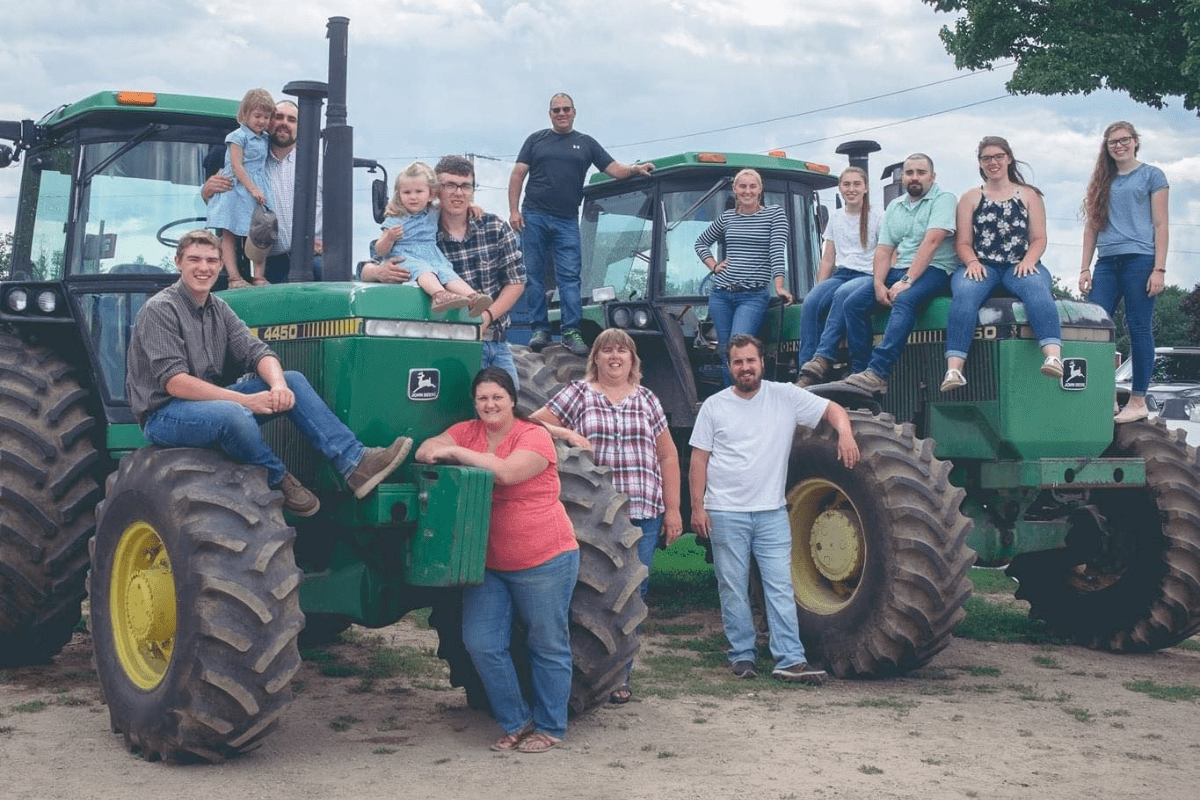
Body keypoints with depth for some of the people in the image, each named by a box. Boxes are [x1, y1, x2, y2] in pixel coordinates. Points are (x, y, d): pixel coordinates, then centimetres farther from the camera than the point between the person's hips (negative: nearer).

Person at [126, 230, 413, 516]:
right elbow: (174, 382, -23)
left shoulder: (218, 308, 13)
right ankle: (279, 480, -12)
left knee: (293, 380, -7)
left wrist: (278, 385, -22)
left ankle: (354, 463, -19)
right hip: (163, 414, -8)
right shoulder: (160, 309, -12)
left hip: (211, 401, 8)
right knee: (233, 415, -39)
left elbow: (257, 353, 3)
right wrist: (247, 400, -29)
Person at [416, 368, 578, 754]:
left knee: (548, 646, 6)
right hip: (488, 562, 5)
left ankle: (550, 727, 21)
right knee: (482, 644, 1)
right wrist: (435, 449, -27)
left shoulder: (534, 436, -11)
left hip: (543, 560, -5)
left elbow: (507, 471, -27)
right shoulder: (467, 432, 7)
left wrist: (455, 452, -23)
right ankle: (515, 723, 17)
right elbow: (426, 451, -4)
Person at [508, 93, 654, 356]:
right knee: (534, 275, 0)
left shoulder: (586, 144, 14)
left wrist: (636, 169, -13)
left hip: (567, 221, 0)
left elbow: (614, 169, 8)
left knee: (570, 276, -7)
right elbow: (518, 175, 7)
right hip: (534, 217, 0)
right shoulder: (536, 140, 12)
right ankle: (539, 329, 4)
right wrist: (514, 211, -3)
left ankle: (572, 331, -8)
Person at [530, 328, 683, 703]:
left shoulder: (646, 400, 14)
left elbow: (668, 456, 15)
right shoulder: (577, 394, 7)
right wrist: (567, 434, -15)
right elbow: (534, 424, 2)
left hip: (643, 514, 3)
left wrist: (672, 510, 10)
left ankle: (620, 676, 13)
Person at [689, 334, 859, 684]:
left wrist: (845, 433, -20)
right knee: (733, 589, 5)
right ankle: (741, 656, 17)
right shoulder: (714, 406, 2)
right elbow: (699, 459, 3)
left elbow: (833, 409, 2)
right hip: (726, 513, 0)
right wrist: (697, 506, -4)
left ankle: (790, 660, -1)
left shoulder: (785, 397, 1)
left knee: (781, 587, -2)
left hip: (772, 512, 0)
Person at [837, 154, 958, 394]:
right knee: (854, 303, -12)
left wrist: (906, 281, -24)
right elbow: (883, 249, 11)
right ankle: (860, 371, -14)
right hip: (899, 270, 7)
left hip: (934, 270, -7)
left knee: (904, 300, -36)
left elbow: (931, 242, -16)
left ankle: (878, 373, -45)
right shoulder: (894, 206, 17)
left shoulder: (943, 199, -3)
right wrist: (879, 284, -7)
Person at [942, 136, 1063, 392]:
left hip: (1020, 267, 0)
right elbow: (963, 242, 11)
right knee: (964, 294, -34)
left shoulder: (1029, 195, 19)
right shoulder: (970, 198, 19)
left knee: (1036, 287, -36)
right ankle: (954, 368, -47)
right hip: (982, 266, 0)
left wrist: (1028, 260, -11)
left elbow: (1039, 239, 11)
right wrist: (972, 262, -11)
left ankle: (1054, 356, -56)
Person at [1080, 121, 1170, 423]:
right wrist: (1085, 268, 9)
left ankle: (1139, 401, 2)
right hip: (1107, 262, 5)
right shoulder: (1102, 182, 18)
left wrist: (1159, 269, -8)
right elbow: (1091, 226, 18)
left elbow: (1160, 225, 0)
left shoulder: (1151, 175, 6)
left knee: (1139, 328, -3)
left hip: (1140, 259, -5)